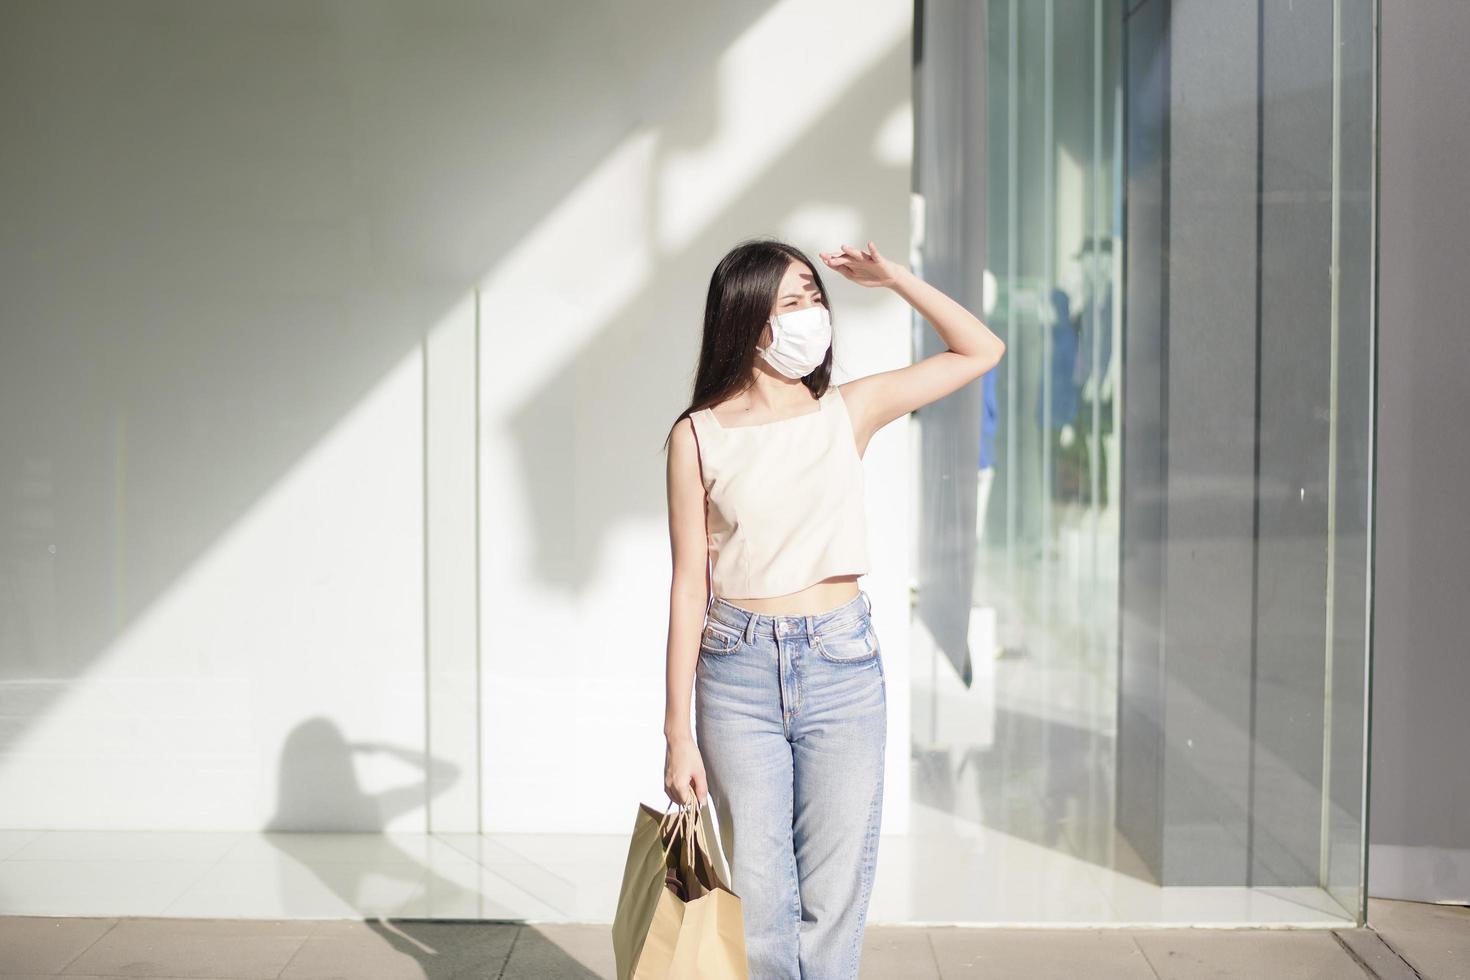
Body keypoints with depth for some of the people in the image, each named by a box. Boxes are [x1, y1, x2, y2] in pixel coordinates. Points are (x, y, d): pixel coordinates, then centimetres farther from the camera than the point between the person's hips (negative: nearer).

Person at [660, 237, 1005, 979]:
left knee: (834, 904, 6)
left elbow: (982, 350, 10)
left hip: (843, 666, 1)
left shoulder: (848, 411, 4)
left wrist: (893, 277, 2)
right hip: (738, 673, -1)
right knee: (758, 903, 6)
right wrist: (677, 730, -4)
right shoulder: (698, 435, -2)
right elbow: (689, 587, -2)